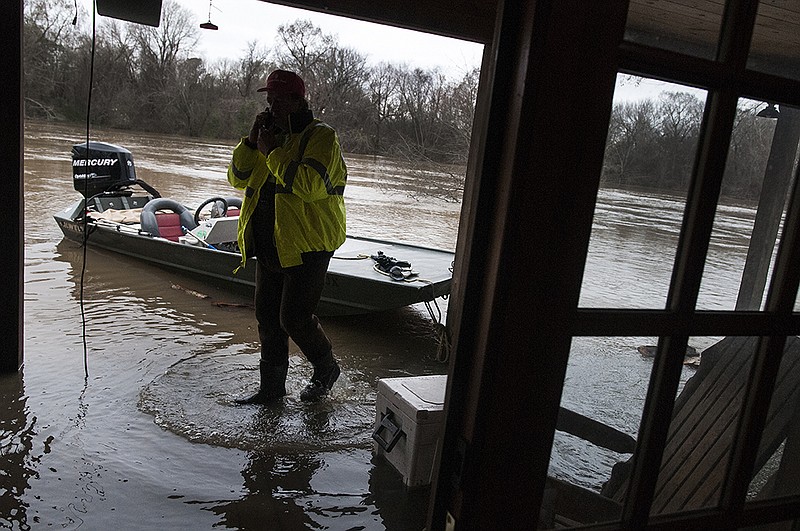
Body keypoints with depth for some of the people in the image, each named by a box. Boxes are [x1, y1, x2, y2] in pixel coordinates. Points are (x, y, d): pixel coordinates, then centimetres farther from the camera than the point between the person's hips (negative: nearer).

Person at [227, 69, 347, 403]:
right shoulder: (271, 136, 16)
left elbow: (312, 184, -26)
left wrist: (273, 151, -18)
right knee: (268, 318, 12)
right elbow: (238, 178, 12)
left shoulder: (321, 137, -8)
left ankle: (326, 370, 21)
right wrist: (252, 140, -1)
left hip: (307, 249, -8)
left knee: (294, 318, -7)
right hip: (270, 248, 8)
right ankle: (272, 387, 27)